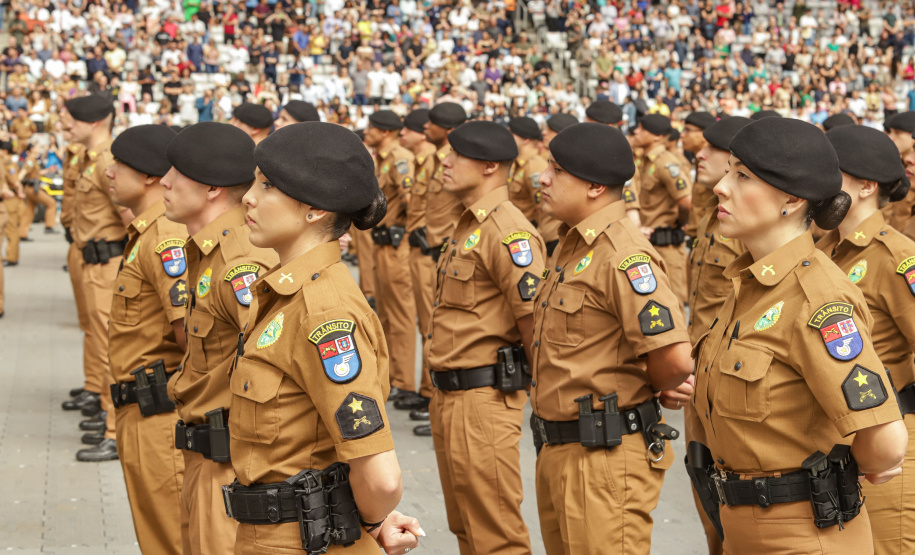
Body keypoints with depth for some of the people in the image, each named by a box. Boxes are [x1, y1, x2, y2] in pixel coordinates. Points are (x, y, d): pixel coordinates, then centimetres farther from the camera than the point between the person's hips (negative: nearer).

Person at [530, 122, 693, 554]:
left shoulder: (623, 255, -20)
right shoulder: (571, 246, 11)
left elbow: (676, 360, -28)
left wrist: (638, 393, -7)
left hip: (606, 456, -10)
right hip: (558, 450, 10)